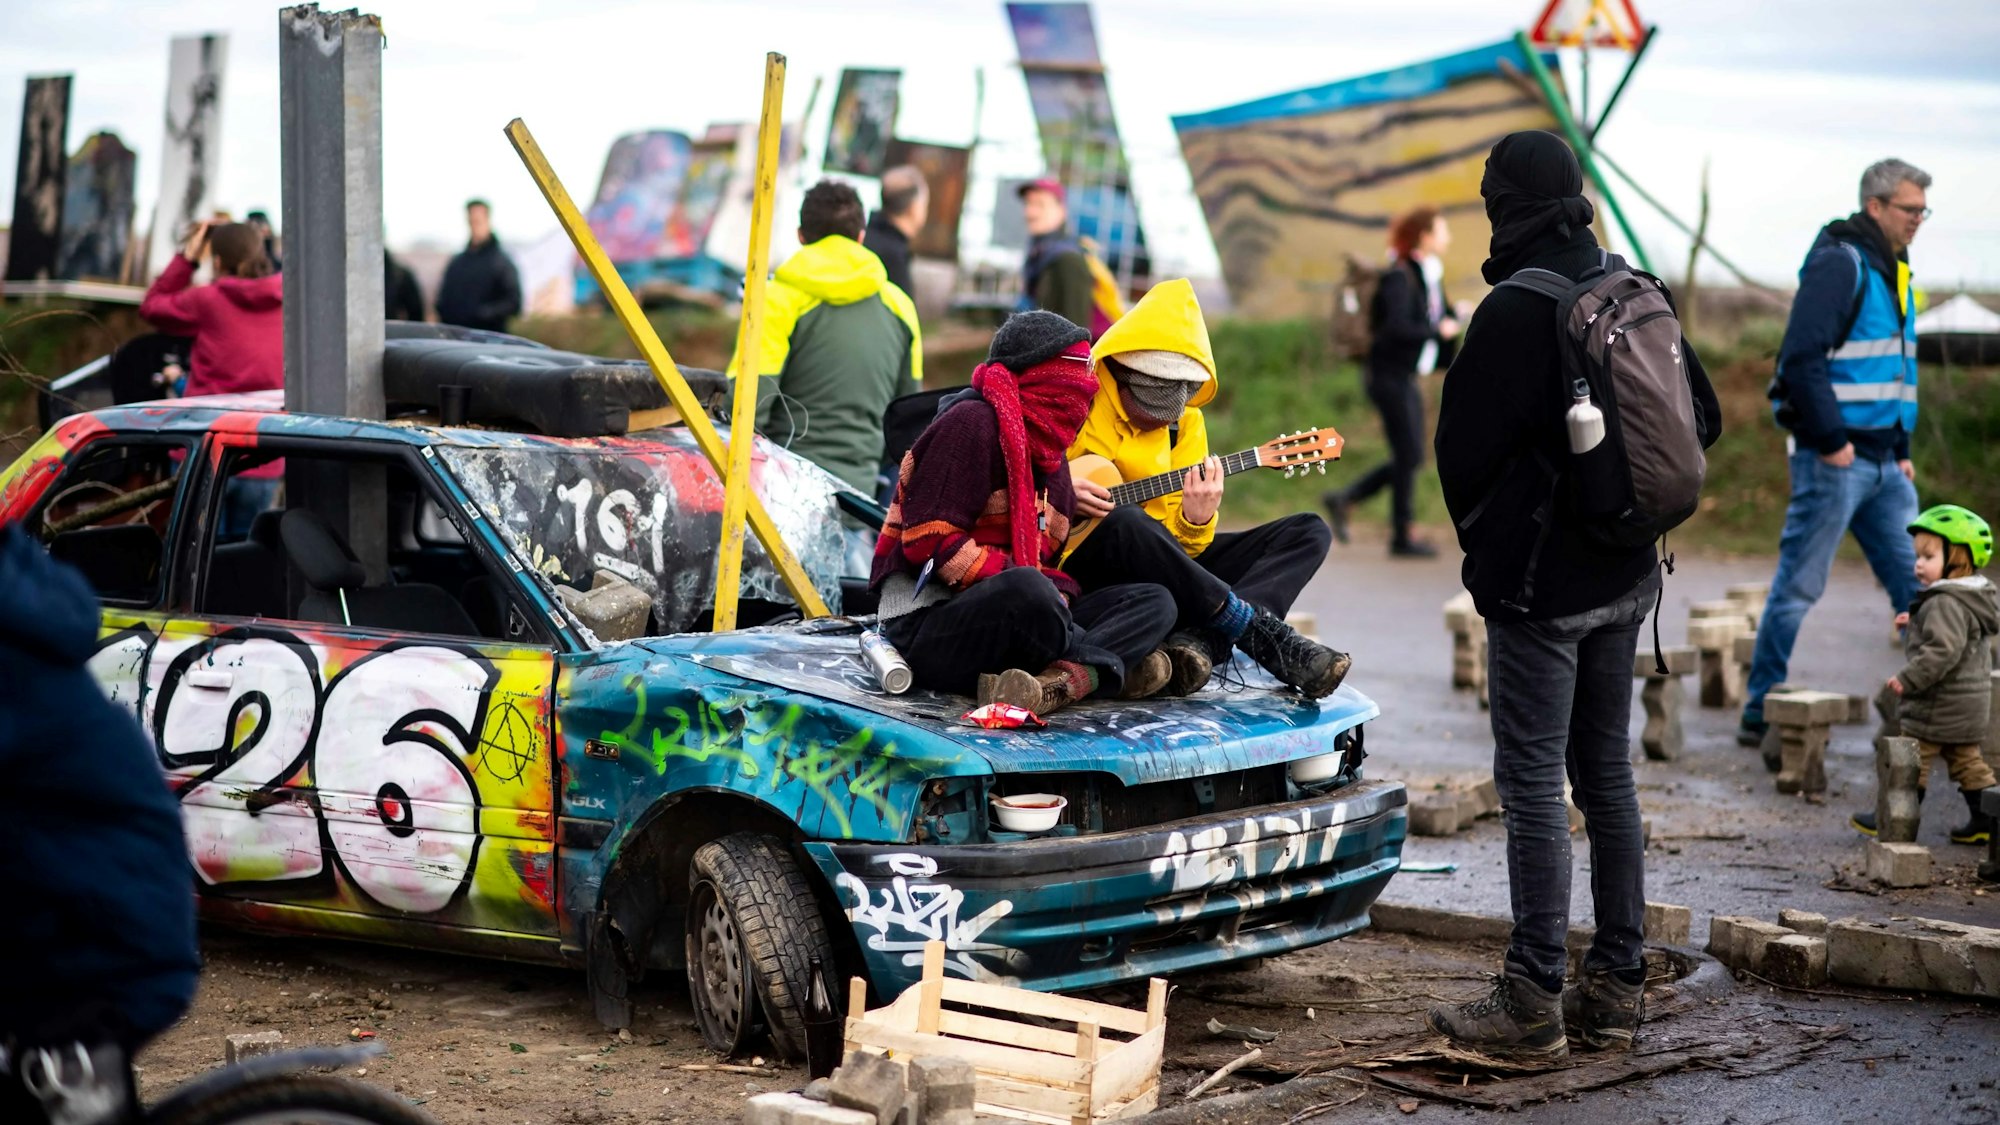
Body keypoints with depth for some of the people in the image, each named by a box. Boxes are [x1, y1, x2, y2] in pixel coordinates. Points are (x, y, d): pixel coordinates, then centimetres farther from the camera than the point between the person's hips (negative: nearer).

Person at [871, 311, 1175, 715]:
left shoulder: (1049, 449, 21)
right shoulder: (973, 421, -7)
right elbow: (931, 541, -16)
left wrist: (1058, 591, -5)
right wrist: (1028, 582, -19)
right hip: (927, 624, -9)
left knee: (1154, 601, -5)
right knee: (1026, 589, -40)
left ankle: (1059, 680, -31)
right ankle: (1110, 665, -16)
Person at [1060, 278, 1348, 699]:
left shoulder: (1186, 423, 8)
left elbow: (1179, 539, 4)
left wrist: (1195, 519, -20)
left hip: (1162, 567, 6)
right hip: (1080, 562, -6)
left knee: (1308, 533, -6)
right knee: (1124, 522, -41)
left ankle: (1200, 641, -35)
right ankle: (1263, 635, -31)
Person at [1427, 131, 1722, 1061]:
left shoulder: (1517, 310, -17)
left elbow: (1463, 446, -12)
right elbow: (1702, 420, 15)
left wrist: (1481, 538, 7)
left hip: (1540, 582, -7)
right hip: (1624, 576, 8)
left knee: (1533, 782, -3)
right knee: (1607, 775, 14)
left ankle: (1533, 1002, -1)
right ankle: (1614, 991, 19)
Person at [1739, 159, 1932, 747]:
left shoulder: (1893, 271, 17)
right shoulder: (1839, 263, -12)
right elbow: (1801, 357, -21)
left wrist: (1901, 451, 18)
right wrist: (1830, 440, -19)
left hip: (1881, 461, 9)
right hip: (1834, 458, -9)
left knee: (1918, 582, 7)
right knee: (1799, 587, -3)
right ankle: (1761, 714, 4)